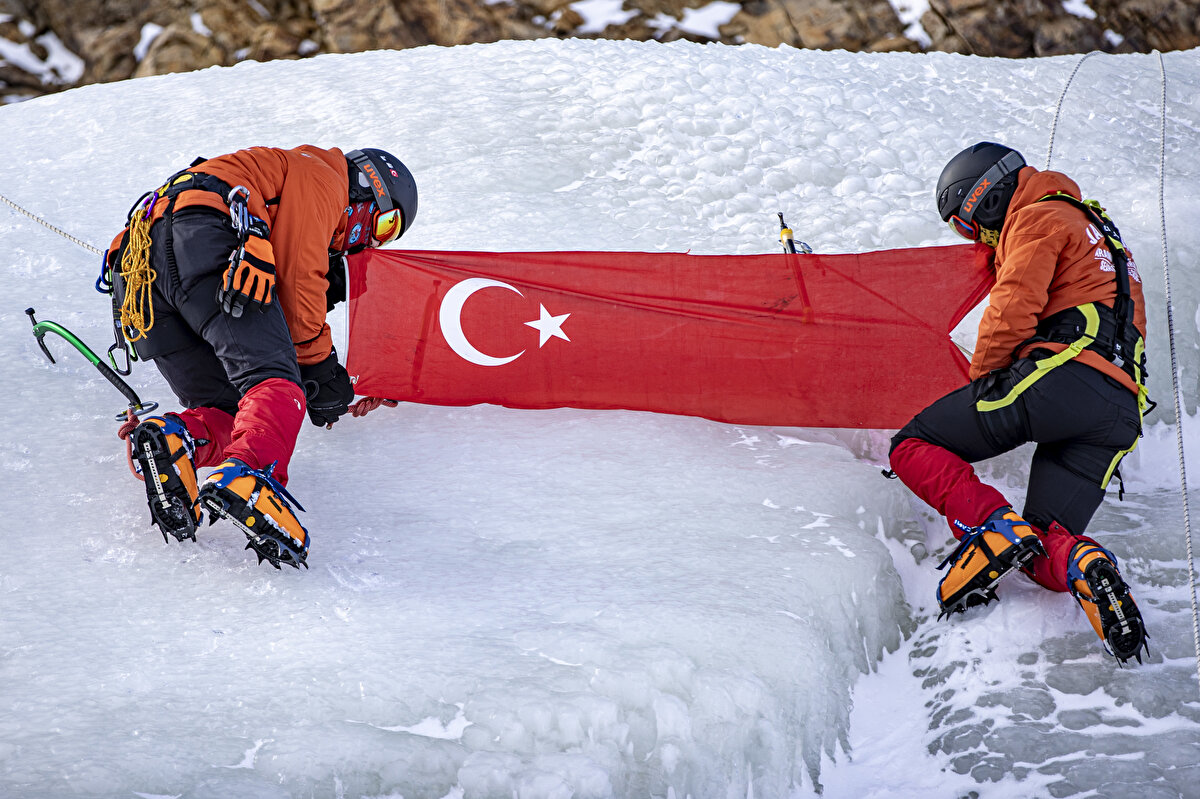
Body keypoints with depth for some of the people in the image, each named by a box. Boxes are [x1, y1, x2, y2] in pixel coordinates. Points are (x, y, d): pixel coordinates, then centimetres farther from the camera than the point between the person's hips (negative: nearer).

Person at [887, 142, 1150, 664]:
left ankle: (991, 525, -22)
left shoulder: (1038, 218, 7)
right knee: (1045, 547, 9)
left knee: (914, 447, 3)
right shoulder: (1096, 232, 37)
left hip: (1061, 376, -8)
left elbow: (1014, 310, -7)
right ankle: (1084, 567, -26)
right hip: (1122, 413, 8)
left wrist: (982, 376, 7)